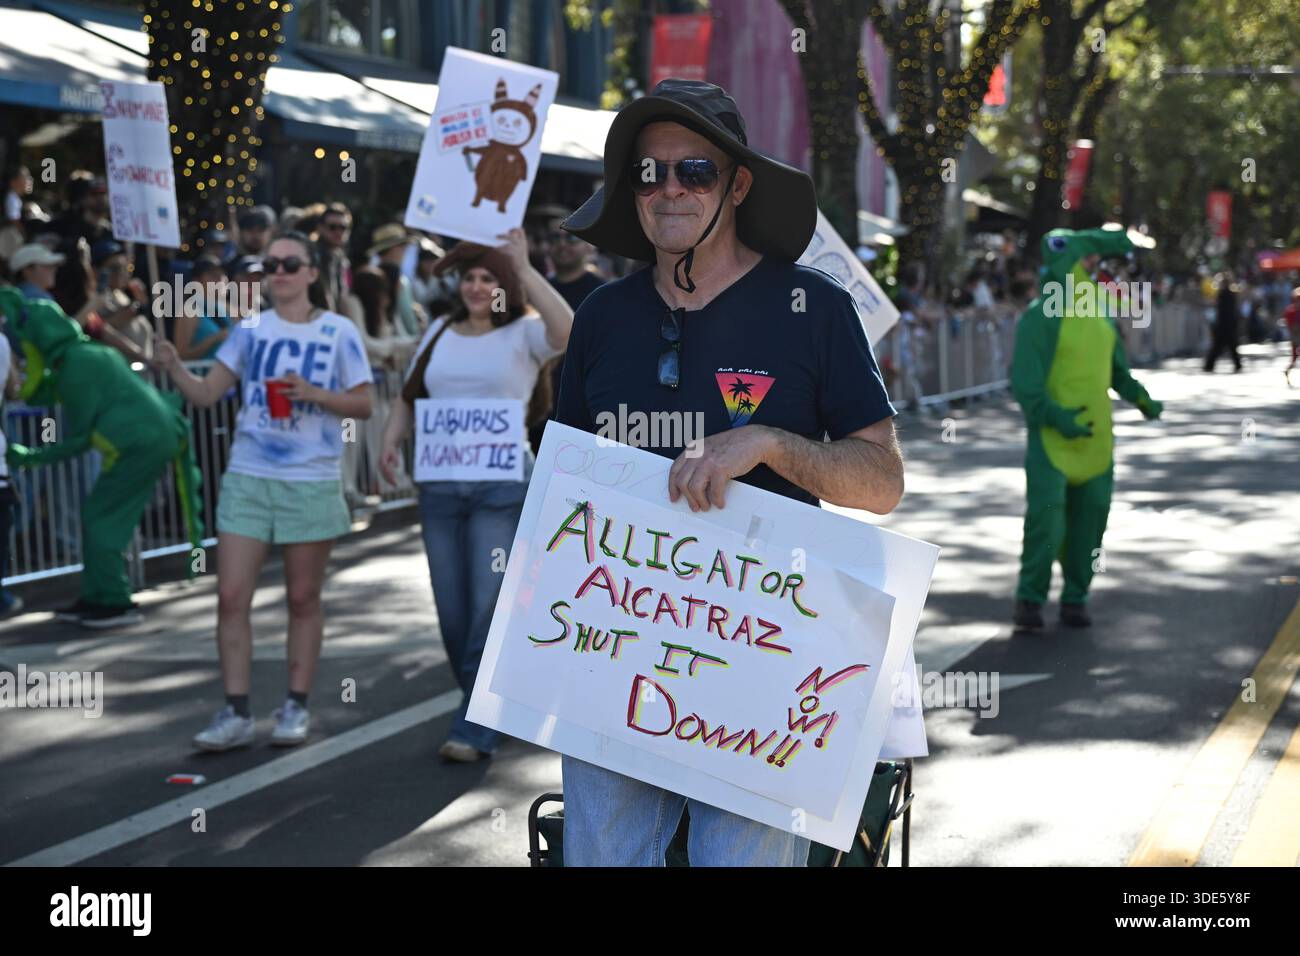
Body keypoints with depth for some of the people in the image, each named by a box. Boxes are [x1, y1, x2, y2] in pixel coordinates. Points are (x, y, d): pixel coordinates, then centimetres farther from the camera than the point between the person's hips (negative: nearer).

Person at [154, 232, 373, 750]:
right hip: (247, 478, 2)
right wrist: (174, 369, -16)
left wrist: (314, 394, -15)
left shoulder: (338, 332, 0)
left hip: (311, 482, -2)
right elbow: (206, 393, 3)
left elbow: (363, 404, 0)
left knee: (302, 598, 6)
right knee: (231, 596, -4)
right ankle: (236, 713, 2)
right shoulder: (251, 331, 6)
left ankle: (296, 707, 18)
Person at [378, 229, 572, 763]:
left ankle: (476, 731, -2)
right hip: (440, 485, 5)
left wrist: (524, 267, -24)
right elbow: (409, 397, 19)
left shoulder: (523, 335, -2)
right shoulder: (440, 333, 13)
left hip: (502, 484, -5)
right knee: (452, 611, 8)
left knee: (490, 607, -8)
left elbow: (566, 330, -24)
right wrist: (391, 442, 1)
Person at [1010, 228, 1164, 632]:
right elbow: (1025, 380, -17)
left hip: (1095, 435, 7)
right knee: (1046, 515, -12)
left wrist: (1139, 397, 8)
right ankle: (1030, 598, 1)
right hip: (1051, 434, -6)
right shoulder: (1040, 316, -12)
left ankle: (1075, 598, 17)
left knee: (1090, 515, 6)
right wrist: (1054, 415, -28)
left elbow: (1116, 366, 22)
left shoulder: (1100, 311, 11)